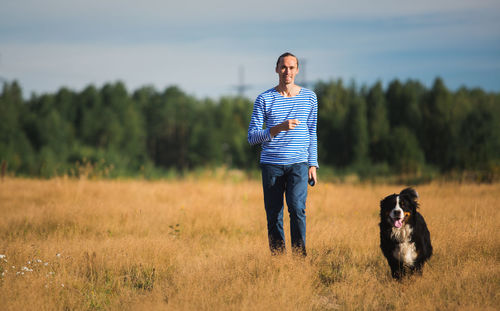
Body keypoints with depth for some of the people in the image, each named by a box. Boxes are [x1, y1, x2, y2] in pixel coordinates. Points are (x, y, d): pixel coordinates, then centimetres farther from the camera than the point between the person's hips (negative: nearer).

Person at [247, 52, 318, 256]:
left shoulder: (309, 97, 9)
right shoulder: (264, 99, 2)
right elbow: (252, 137, -2)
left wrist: (313, 164, 7)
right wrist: (278, 128, -17)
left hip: (298, 164, 0)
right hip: (271, 165, 0)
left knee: (297, 208, -19)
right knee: (274, 217, 2)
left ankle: (300, 256, -10)